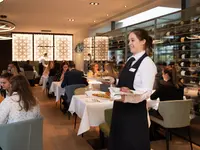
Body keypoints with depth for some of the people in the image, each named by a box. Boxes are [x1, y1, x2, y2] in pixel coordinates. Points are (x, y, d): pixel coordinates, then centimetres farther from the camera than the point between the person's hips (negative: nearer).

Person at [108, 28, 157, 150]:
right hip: (122, 107, 8)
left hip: (135, 110, -8)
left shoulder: (147, 63, -15)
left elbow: (147, 91, -21)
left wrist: (127, 98, -35)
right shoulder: (130, 60, 10)